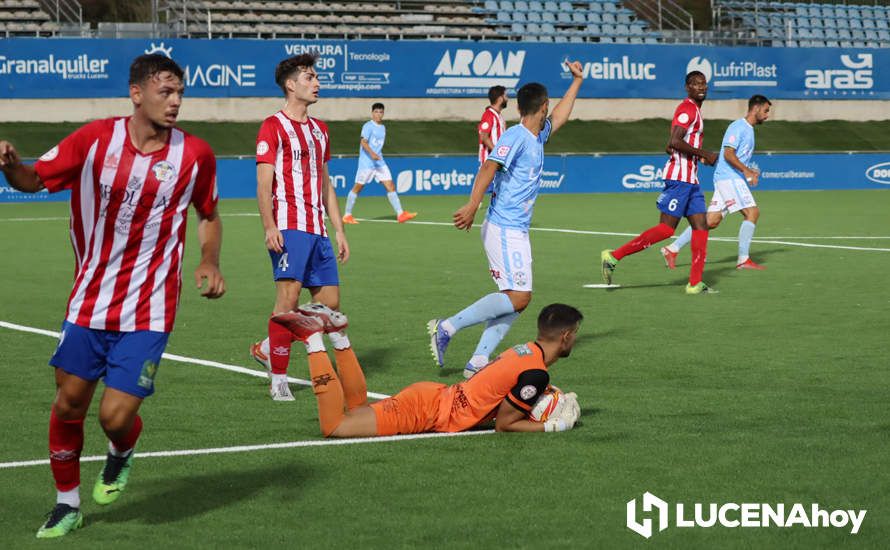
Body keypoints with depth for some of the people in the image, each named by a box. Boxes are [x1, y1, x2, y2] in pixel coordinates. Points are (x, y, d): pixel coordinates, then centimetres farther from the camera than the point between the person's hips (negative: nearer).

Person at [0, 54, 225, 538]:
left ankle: (121, 454, 30)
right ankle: (67, 503, 29)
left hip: (147, 312, -1)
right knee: (68, 404, 7)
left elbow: (209, 215, 12)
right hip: (89, 302, 2)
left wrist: (210, 262, -6)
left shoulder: (195, 155, -5)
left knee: (116, 416, -8)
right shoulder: (94, 139, -6)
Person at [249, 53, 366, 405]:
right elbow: (263, 183, -9)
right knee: (288, 297, -14)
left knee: (330, 302, 5)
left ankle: (268, 349, 19)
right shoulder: (273, 127, -3)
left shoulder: (319, 130, 20)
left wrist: (338, 229, 19)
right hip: (289, 227, -8)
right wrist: (269, 227, -21)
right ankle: (278, 379, -7)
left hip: (317, 229, 8)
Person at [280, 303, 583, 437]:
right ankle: (315, 340, -7)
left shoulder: (525, 350, 9)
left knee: (354, 412, 28)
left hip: (432, 394, 9)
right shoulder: (536, 373, -20)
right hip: (427, 412, -9)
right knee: (334, 427, -12)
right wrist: (554, 426, -6)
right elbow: (503, 424, -13)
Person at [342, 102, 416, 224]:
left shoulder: (383, 127, 15)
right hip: (366, 163, -7)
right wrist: (372, 153, -35)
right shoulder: (368, 126, -9)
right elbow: (363, 142, -22)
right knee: (358, 187, 1)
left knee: (390, 186, -4)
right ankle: (347, 215, 11)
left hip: (379, 162, 7)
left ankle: (400, 214, -7)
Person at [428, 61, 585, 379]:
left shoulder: (537, 136, 17)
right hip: (503, 230, -10)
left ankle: (478, 362, -2)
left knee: (516, 300, 2)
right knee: (518, 297, -17)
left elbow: (560, 117, 37)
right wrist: (473, 205, -36)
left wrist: (577, 81, 43)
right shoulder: (516, 136, -11)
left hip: (517, 231, 10)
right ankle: (446, 328, -13)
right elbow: (489, 166, -24)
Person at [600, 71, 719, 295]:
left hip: (690, 180, 10)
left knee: (701, 227, 5)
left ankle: (695, 283, 5)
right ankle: (614, 256, -10)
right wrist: (704, 155, -17)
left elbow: (671, 146, 25)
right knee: (666, 228, -12)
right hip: (679, 177, -10)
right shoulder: (687, 109, -11)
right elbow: (675, 142, -24)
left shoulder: (695, 110, 20)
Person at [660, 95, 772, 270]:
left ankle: (672, 249, 6)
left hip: (734, 179, 10)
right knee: (752, 212, -13)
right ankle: (743, 259, -11)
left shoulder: (748, 129, 21)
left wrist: (749, 172, 14)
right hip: (729, 178, -10)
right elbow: (728, 154, -19)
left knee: (711, 221, 4)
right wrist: (747, 171, -22)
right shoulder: (738, 127, -10)